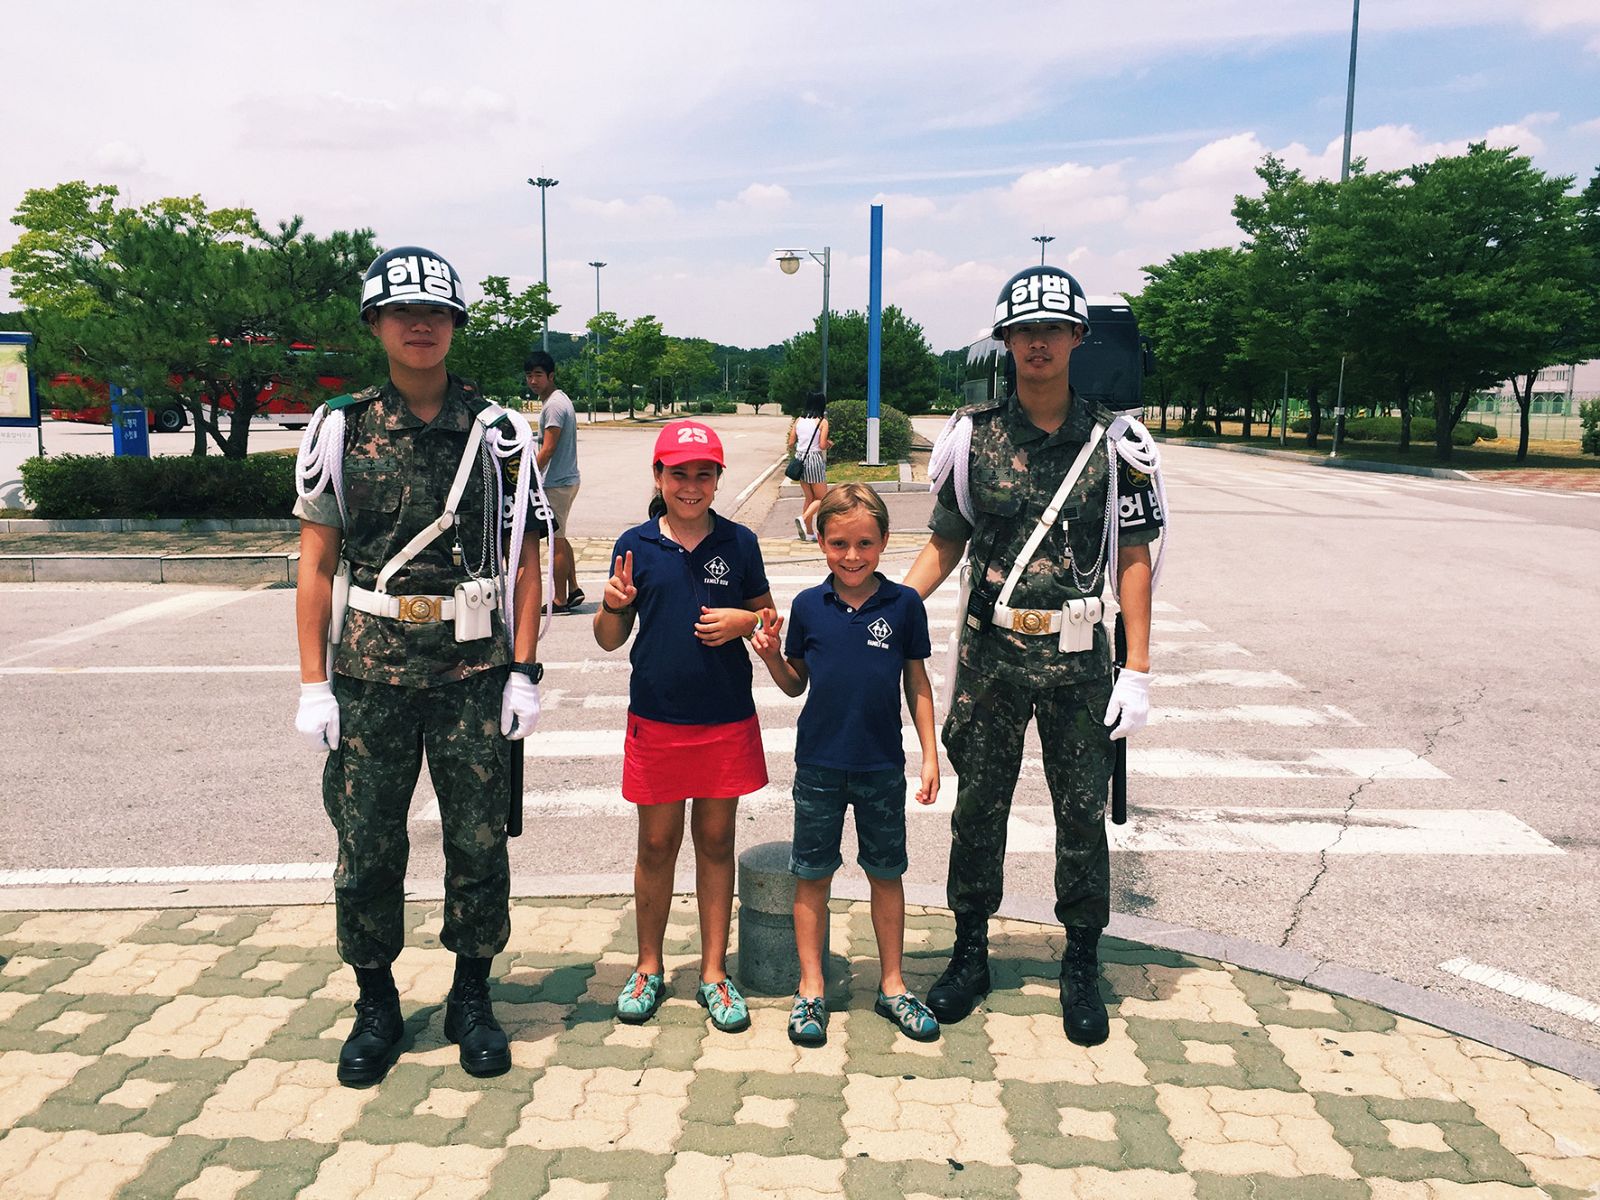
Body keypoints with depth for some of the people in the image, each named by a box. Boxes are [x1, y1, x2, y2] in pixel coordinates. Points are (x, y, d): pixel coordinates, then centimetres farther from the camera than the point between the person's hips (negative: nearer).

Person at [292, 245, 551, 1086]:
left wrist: (524, 673, -4)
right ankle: (376, 1006, 29)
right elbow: (316, 564, 3)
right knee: (366, 849, 8)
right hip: (370, 673, 1)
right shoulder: (341, 430, 3)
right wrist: (313, 685, -2)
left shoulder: (497, 433, 2)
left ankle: (471, 998, 27)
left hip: (474, 671, 0)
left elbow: (525, 560, 2)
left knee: (478, 843, 7)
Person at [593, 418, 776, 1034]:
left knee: (716, 842, 10)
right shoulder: (636, 545, 0)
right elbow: (610, 639, 5)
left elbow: (768, 615, 10)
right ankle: (648, 966, 28)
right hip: (657, 721, 0)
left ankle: (713, 972, 23)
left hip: (727, 720, 0)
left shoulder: (739, 543, 1)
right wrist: (613, 605, -16)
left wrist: (743, 621, -11)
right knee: (657, 844, 10)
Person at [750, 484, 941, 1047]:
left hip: (883, 766, 0)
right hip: (819, 763, 1)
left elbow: (917, 684, 3)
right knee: (812, 874, 8)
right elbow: (795, 684, 7)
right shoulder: (808, 606, -3)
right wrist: (771, 655, -12)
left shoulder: (903, 604, -6)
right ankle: (811, 989, 23)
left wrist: (930, 755, 1)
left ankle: (891, 985, 29)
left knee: (886, 873, 13)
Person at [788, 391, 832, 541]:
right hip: (815, 459, -6)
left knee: (809, 498, 15)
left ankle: (809, 532, 16)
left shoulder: (798, 420, 6)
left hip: (800, 460, 6)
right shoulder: (822, 422, -8)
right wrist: (829, 443, 7)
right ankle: (803, 519, -17)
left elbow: (791, 443, 5)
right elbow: (822, 445, -14)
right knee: (821, 498, 6)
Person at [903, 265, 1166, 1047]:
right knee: (977, 808, 10)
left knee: (1083, 814, 8)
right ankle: (970, 953, 28)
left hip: (1077, 659, 0)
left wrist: (1138, 671, -4)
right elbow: (945, 543, 6)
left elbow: (1133, 560, 1)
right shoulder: (973, 436, 1)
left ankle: (1081, 965, 26)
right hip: (989, 655, 1)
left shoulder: (1113, 442, -1)